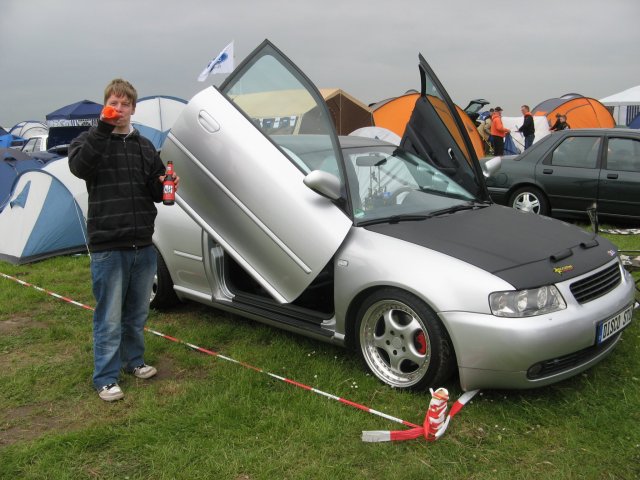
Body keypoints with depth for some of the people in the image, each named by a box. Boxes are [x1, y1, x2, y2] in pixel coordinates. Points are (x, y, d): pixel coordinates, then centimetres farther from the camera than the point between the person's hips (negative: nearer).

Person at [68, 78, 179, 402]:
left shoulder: (144, 146, 12)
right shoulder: (90, 140, 0)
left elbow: (156, 192, 14)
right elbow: (79, 166, -23)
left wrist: (167, 185, -8)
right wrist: (103, 127, -23)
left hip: (143, 246, 5)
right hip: (107, 247, -4)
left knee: (138, 312, 17)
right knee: (109, 318, 1)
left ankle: (134, 361, 35)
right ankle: (105, 379, 14)